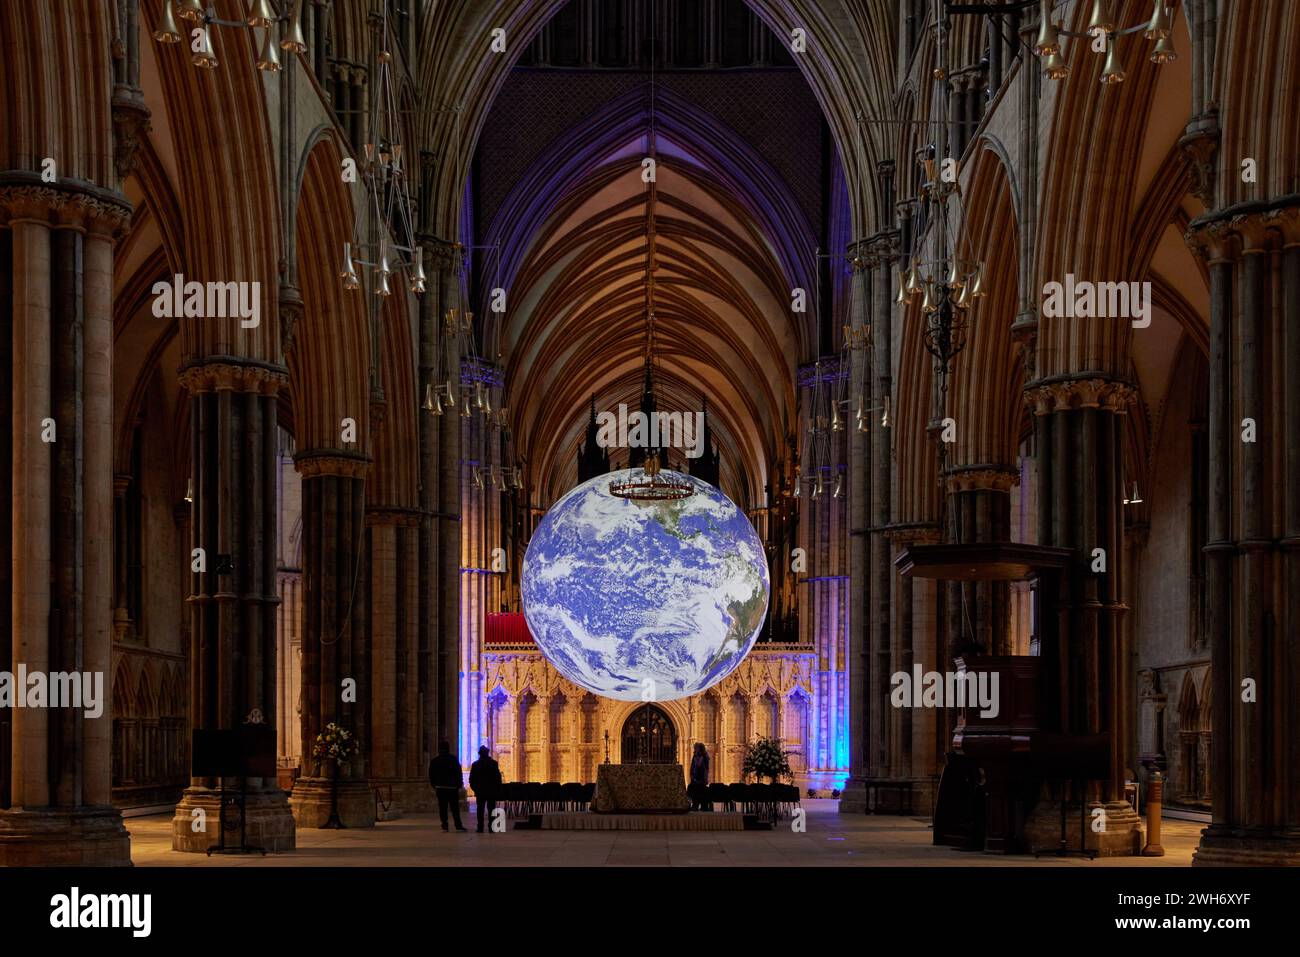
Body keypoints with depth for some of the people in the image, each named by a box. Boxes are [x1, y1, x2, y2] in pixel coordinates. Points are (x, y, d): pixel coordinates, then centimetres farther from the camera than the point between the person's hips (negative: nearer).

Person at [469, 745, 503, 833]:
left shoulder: (475, 765, -1)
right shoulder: (494, 764, -4)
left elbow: (471, 779, 2)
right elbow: (498, 778, -2)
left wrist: (475, 789, 12)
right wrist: (498, 789, 6)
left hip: (480, 791, 1)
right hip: (492, 791, -1)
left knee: (480, 810, 5)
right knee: (491, 809, 4)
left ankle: (480, 828, 0)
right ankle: (491, 827, -1)